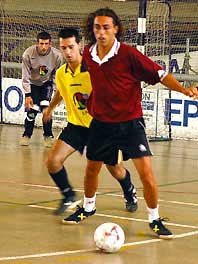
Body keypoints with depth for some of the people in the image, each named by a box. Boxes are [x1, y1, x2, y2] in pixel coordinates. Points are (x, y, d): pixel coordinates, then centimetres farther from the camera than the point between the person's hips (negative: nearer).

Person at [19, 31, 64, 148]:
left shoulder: (57, 55, -24)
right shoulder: (28, 54, -27)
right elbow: (25, 76, -19)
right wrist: (27, 95, -21)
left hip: (47, 83, 0)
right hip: (33, 83, 0)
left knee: (45, 107, -17)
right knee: (32, 109, -7)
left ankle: (48, 136, -1)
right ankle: (27, 135, 15)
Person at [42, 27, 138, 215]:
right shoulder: (61, 74, -3)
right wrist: (50, 108, 38)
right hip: (76, 124, 4)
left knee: (115, 169, 3)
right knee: (52, 161, -13)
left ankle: (130, 194, 37)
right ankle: (69, 197, 11)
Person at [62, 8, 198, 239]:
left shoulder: (128, 54, -17)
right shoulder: (88, 54, -3)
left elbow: (159, 74, -15)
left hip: (130, 123, -4)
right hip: (101, 122, 4)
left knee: (146, 171, -14)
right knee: (92, 168, 17)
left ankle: (155, 219, 3)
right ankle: (88, 207, 43)